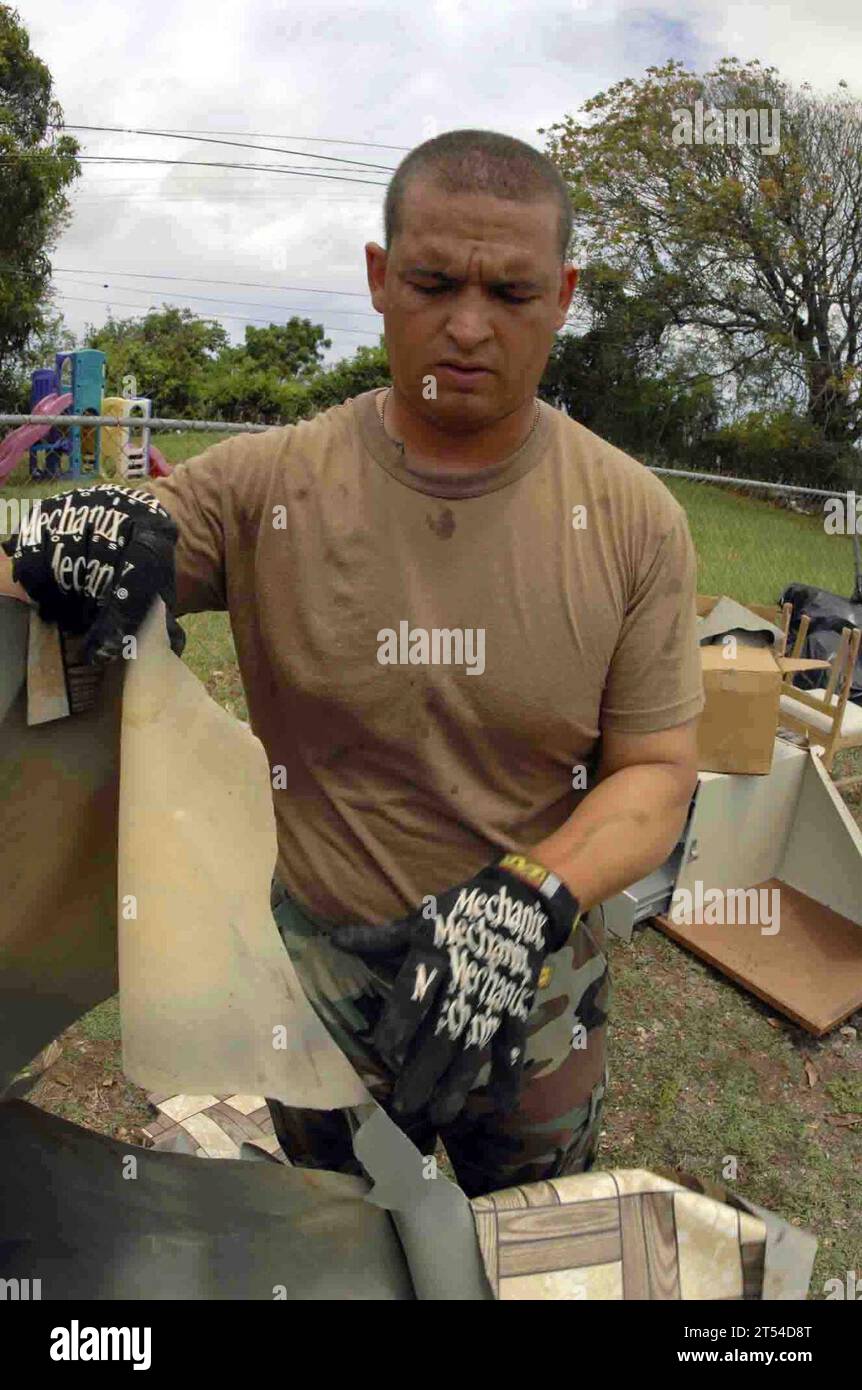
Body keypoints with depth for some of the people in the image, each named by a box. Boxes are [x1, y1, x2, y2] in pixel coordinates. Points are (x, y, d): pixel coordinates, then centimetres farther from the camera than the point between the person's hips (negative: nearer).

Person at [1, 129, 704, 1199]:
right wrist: (87, 544, -32)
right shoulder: (266, 484, -13)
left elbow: (655, 770, -10)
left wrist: (531, 895, -29)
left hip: (537, 989, 1)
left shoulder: (635, 518, -12)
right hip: (319, 980, 0)